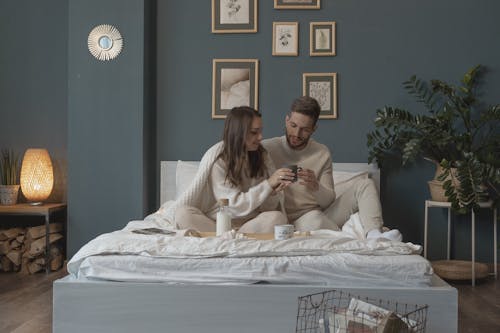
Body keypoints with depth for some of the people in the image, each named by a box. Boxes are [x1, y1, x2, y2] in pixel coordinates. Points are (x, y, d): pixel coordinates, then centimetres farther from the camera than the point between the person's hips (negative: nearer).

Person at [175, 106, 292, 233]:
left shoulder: (262, 156, 5)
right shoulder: (216, 160, -7)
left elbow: (267, 207, 3)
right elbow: (236, 205, -14)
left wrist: (273, 193, -19)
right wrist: (268, 184, -21)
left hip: (251, 223, 2)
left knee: (278, 217, -29)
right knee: (183, 212, -28)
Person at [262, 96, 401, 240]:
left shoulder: (322, 153, 6)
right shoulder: (267, 148, -4)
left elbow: (329, 201, 4)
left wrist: (315, 187, -18)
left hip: (323, 214, 5)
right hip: (292, 221, -5)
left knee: (365, 184, -7)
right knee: (315, 218, -39)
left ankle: (374, 235, -28)